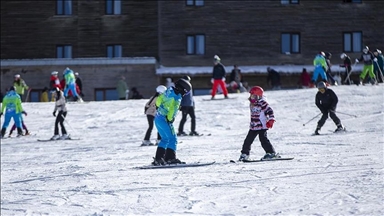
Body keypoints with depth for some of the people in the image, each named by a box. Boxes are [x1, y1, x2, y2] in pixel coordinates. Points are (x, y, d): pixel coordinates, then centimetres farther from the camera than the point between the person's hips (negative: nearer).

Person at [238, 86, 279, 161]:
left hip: (262, 126, -8)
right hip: (253, 127, 8)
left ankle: (272, 153, -3)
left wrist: (271, 120, -22)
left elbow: (269, 111, -15)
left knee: (263, 139, -12)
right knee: (248, 140, 7)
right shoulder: (252, 104, 12)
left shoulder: (262, 103, -13)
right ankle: (244, 154, 17)